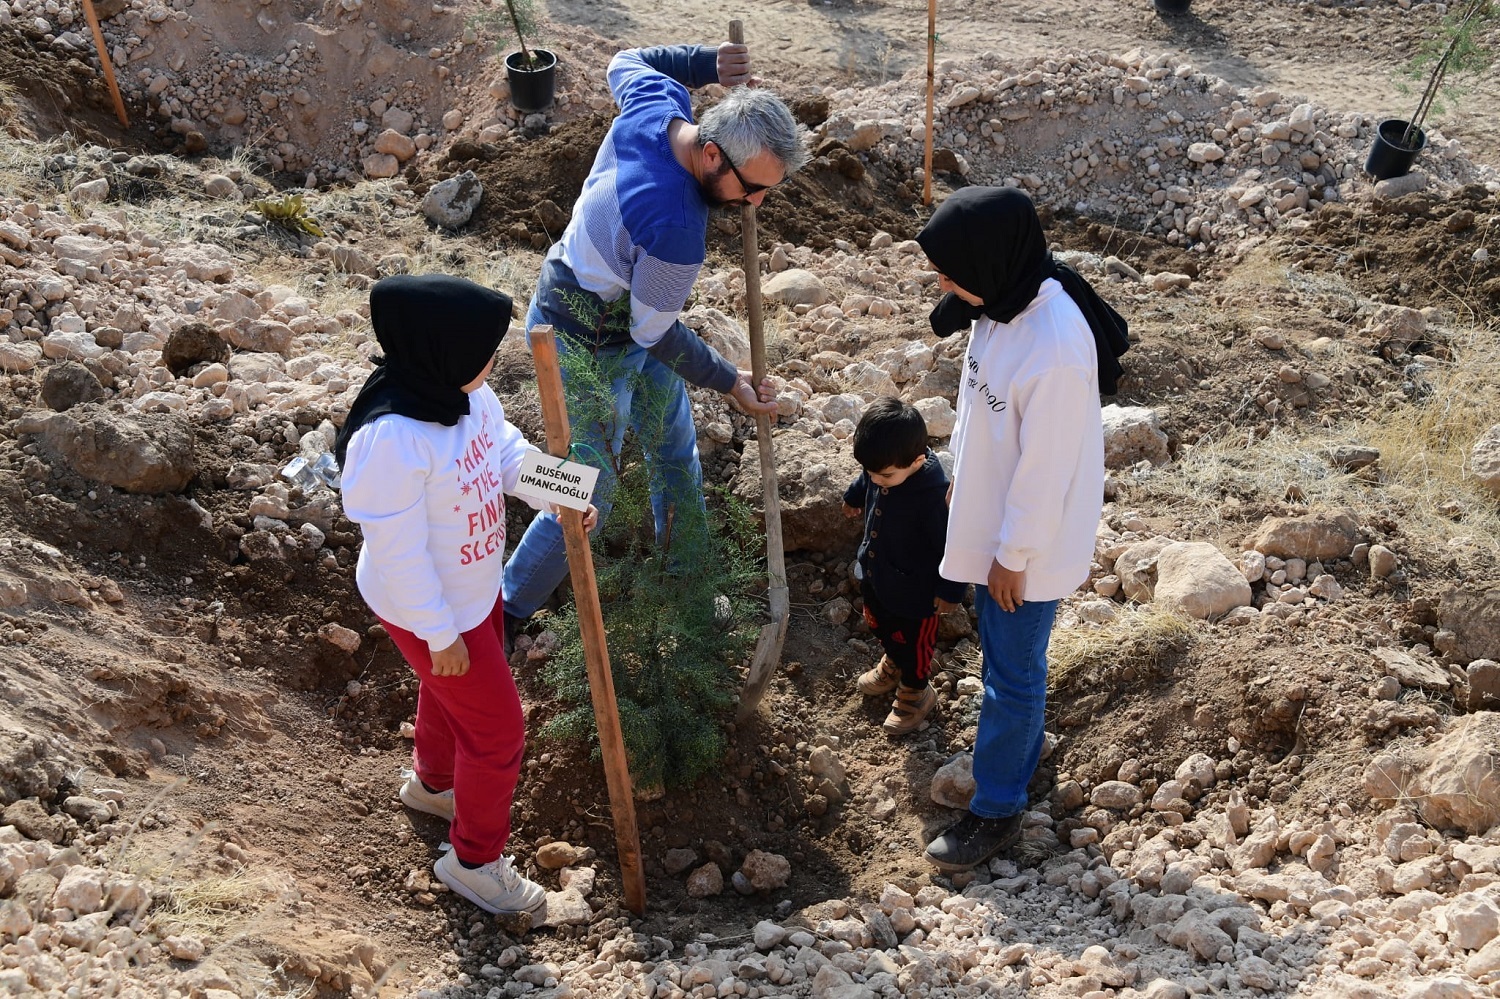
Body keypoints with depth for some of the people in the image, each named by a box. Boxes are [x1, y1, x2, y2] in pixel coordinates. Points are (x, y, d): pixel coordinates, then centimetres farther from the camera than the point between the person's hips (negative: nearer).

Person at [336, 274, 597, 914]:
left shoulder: (463, 392, -13)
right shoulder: (391, 439, -38)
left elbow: (505, 449, 4)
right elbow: (399, 553, -29)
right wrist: (440, 636, -20)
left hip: (474, 588, 8)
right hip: (429, 611, -8)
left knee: (450, 693, 32)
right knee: (498, 729, 6)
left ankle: (432, 783, 63)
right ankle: (475, 861, 30)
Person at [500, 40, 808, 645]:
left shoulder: (658, 100, -19)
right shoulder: (676, 233, -39)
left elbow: (626, 63, 7)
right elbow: (655, 335, -23)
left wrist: (707, 61, -9)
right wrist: (731, 384, -9)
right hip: (587, 346, -9)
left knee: (675, 444, 21)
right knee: (587, 500, 3)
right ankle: (506, 614, 23)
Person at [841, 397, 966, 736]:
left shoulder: (935, 495, -40)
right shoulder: (884, 464, -20)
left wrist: (950, 590, -16)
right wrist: (854, 497, 27)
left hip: (913, 592, -7)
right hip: (875, 574, 7)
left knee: (911, 642, 19)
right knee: (880, 626, 31)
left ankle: (915, 693, 47)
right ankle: (892, 665, 61)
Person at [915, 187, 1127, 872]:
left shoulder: (1055, 351, -36)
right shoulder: (1003, 301, -8)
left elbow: (1045, 470, -26)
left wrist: (1013, 556, -16)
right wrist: (962, 479, 18)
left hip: (1030, 540, -8)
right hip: (989, 517, 8)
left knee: (1012, 673, 8)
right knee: (1003, 654, 27)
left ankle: (997, 812, 26)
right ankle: (1018, 743, 50)